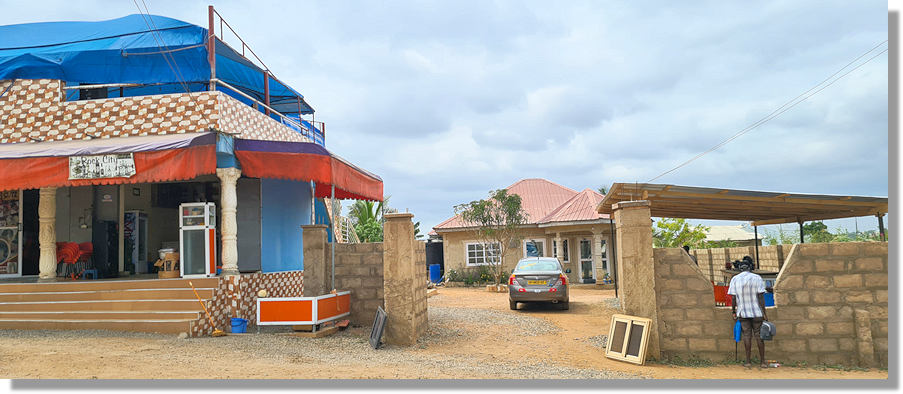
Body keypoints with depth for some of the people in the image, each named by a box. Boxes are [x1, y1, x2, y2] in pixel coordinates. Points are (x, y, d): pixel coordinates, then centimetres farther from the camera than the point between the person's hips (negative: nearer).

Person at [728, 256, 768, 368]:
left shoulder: (735, 279, -3)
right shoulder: (757, 278, -7)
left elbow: (733, 298, -3)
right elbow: (761, 297, -8)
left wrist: (733, 311, 7)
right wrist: (764, 313, -4)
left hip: (743, 312, 1)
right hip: (756, 312, -1)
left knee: (747, 335, 7)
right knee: (759, 335, 8)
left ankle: (748, 361, 8)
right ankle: (762, 362, 11)